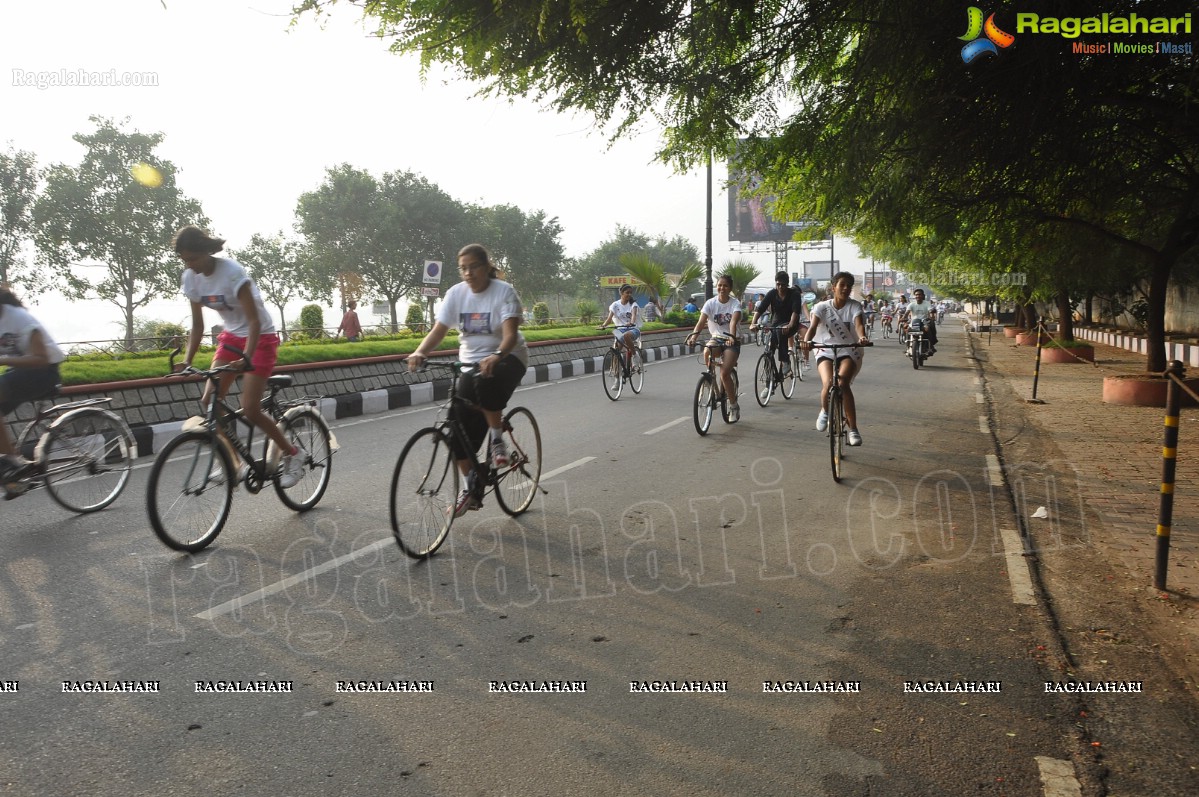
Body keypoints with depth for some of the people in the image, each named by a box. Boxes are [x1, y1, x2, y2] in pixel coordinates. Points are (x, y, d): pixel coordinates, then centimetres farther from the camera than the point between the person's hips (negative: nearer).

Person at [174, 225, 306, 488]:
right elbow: (197, 324, 3)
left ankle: (294, 454, 7)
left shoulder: (232, 272, -24)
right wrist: (187, 360, -8)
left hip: (259, 338, -7)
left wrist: (246, 358, -40)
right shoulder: (191, 278, -4)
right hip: (231, 336, 7)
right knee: (209, 401, -6)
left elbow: (254, 321, -27)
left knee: (250, 410, -13)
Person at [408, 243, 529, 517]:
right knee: (460, 425, -5)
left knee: (486, 382, -40)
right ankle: (471, 489, 11)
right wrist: (420, 353, -28)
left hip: (507, 358, -4)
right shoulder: (456, 293, -1)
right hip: (471, 362, 5)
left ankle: (498, 441, -15)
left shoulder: (504, 291, -13)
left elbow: (510, 334, -26)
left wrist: (496, 356, -47)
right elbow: (438, 330, -8)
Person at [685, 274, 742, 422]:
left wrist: (732, 337, -47)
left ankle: (734, 406, 2)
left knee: (724, 373, -19)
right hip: (716, 338, 3)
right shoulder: (710, 303, -4)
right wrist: (693, 336, -37)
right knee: (707, 353, -34)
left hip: (731, 341, -2)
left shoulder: (735, 304, -9)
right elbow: (701, 321, -18)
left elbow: (734, 321, -28)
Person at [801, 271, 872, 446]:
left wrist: (862, 337, -44)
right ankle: (825, 411, 9)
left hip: (849, 352, 0)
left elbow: (858, 324, -21)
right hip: (826, 352, 0)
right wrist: (806, 340, -41)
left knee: (843, 383, -26)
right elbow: (813, 327, -18)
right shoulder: (822, 307, -3)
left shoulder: (855, 306, -3)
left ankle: (853, 429, -15)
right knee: (828, 384, -27)